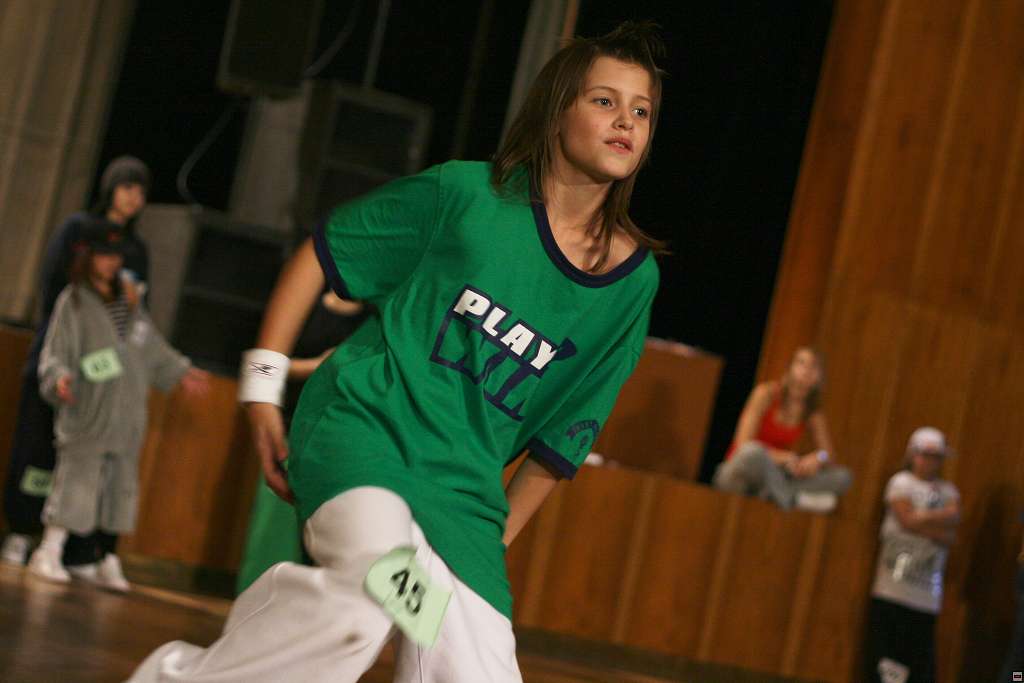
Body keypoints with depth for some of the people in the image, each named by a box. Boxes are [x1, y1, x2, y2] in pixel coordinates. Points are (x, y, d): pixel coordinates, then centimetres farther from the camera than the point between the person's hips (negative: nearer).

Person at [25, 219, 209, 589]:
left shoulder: (129, 302, 16)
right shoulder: (73, 301, -2)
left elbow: (152, 346, 26)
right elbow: (55, 353, -7)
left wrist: (180, 371, 27)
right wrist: (59, 378, -25)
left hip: (127, 413, 6)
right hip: (88, 410, -6)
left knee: (121, 484, 5)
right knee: (77, 478, -11)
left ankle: (109, 562, 11)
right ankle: (49, 553, -4)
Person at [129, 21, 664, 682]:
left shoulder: (634, 277, 6)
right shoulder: (465, 193, -2)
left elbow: (563, 436, 13)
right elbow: (320, 252, 8)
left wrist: (494, 541, 14)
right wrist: (262, 389, 4)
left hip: (462, 488, 4)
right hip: (363, 419, -4)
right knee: (382, 585, -35)